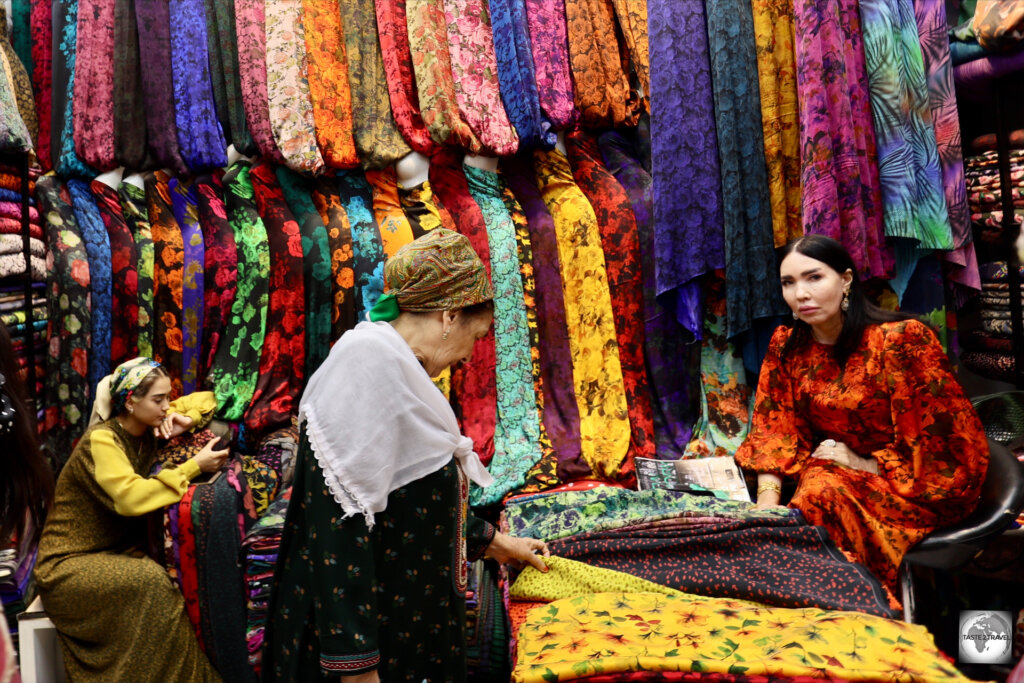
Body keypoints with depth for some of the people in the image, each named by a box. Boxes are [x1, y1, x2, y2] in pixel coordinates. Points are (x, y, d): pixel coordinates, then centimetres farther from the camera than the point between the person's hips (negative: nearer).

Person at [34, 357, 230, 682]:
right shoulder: (101, 440, -18)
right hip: (69, 566, -6)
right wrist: (193, 467, -28)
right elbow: (131, 497, -33)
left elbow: (206, 399, 13)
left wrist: (184, 418, -8)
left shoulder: (148, 428, 2)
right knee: (150, 582, -32)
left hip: (117, 550, 6)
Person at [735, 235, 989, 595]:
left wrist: (864, 464, -18)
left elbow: (942, 446, -14)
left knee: (822, 490, -31)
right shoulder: (786, 345, -3)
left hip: (916, 487, -5)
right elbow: (773, 431, -6)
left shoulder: (902, 339, -19)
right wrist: (766, 511, -17)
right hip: (828, 469, 5)